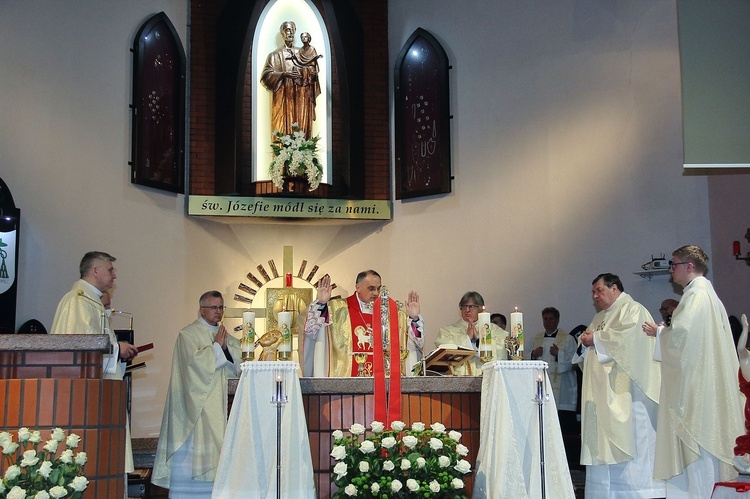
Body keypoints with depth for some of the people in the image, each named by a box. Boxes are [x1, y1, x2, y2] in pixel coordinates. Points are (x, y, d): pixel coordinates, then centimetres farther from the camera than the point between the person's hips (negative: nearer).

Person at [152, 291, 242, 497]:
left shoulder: (224, 335, 16)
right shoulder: (188, 334, -4)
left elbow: (238, 362, 9)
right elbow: (196, 361, -18)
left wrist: (226, 347, -7)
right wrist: (216, 346, -10)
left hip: (219, 403, 6)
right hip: (197, 402, -6)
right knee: (194, 447, -7)